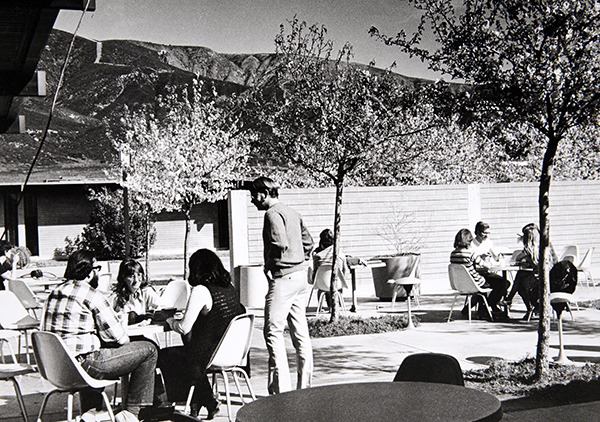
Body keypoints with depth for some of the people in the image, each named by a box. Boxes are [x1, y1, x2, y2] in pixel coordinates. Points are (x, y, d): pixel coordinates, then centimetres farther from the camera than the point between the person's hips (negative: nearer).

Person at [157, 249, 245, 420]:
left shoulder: (201, 291, -16)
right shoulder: (229, 287, 7)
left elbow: (184, 328, -13)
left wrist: (171, 321, 8)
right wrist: (185, 315, 22)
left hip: (212, 355, -8)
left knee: (164, 356, 12)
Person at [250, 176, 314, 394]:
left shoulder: (273, 213, -11)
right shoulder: (291, 212, 17)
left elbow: (281, 244, -23)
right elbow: (308, 241, 22)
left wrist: (269, 267, -9)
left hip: (283, 278, -9)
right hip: (301, 277, 9)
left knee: (273, 332, -7)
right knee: (300, 332, 10)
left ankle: (281, 386, -10)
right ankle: (305, 384, 14)